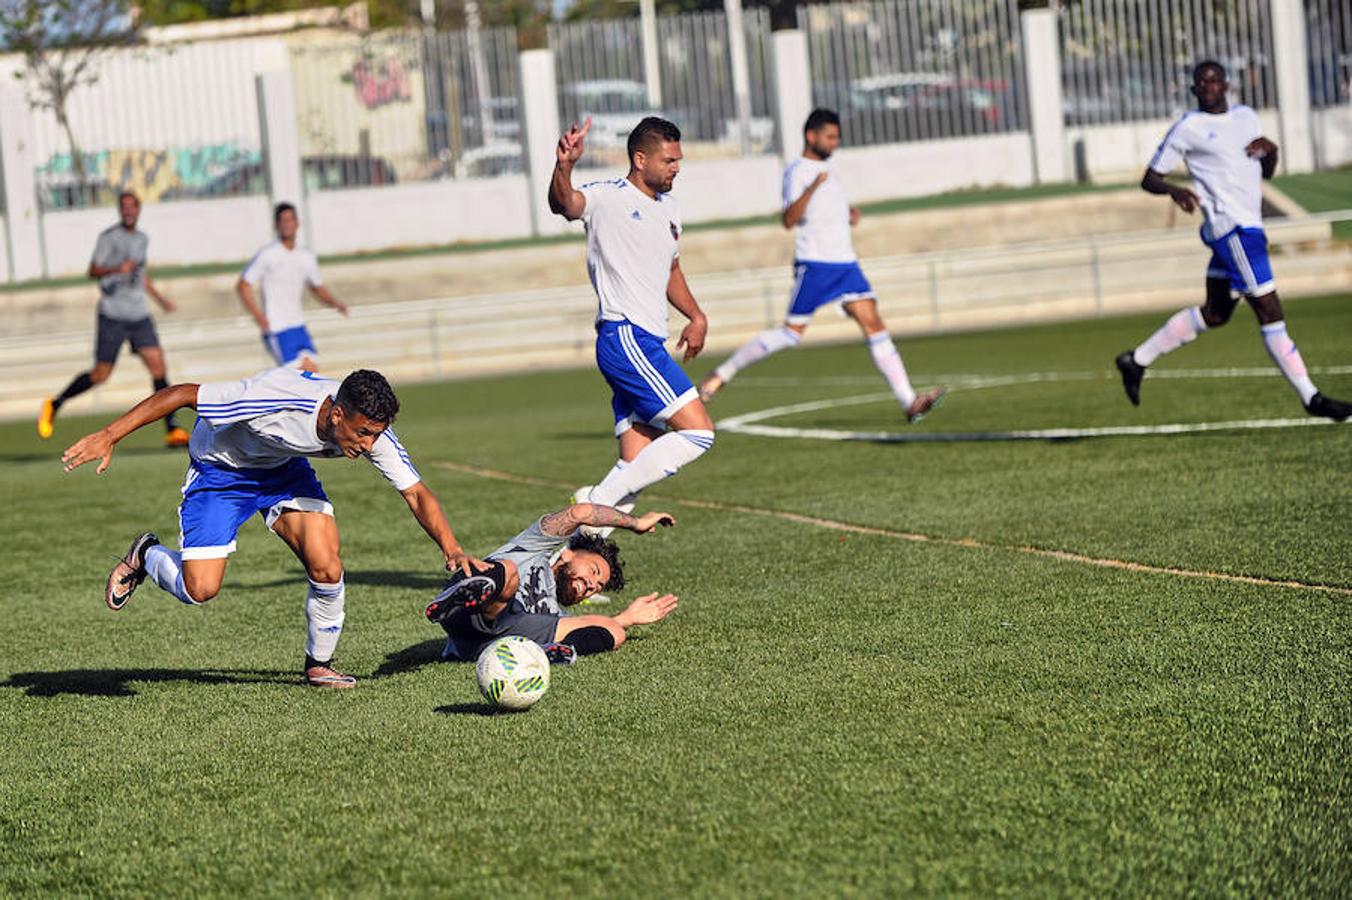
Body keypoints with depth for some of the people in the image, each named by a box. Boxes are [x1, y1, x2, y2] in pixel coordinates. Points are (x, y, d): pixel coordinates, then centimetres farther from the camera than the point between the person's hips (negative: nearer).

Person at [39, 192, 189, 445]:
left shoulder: (142, 238, 15)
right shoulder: (108, 237, -5)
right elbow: (93, 271, -9)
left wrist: (160, 298, 30)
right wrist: (117, 269, -26)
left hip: (139, 315, 5)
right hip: (112, 316, -5)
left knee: (158, 365, -9)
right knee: (101, 374, -3)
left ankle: (172, 430, -10)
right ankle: (55, 404, 19)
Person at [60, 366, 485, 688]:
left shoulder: (370, 429, -25)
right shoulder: (276, 397, -41)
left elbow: (416, 493, -16)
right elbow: (183, 394, -32)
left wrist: (451, 549, -32)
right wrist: (108, 437, -31)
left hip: (286, 468, 4)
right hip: (220, 467, -4)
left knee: (327, 568, -17)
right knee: (200, 589, -13)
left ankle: (319, 664, 9)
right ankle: (145, 556, 21)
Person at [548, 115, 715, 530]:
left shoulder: (668, 208, 19)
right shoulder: (607, 198, -7)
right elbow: (564, 203, -29)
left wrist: (696, 316, 19)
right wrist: (564, 166, -50)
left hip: (648, 346, 9)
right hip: (624, 337, -9)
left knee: (634, 469, 5)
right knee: (698, 431, -17)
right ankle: (597, 501, -13)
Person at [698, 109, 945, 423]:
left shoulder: (824, 170, 19)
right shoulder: (798, 171, -8)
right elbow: (789, 220, -21)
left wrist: (850, 215, 15)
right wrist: (812, 188, -33)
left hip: (845, 263, 7)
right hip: (814, 264, -7)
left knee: (873, 323, -5)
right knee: (791, 333, -5)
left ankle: (908, 401, -12)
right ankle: (723, 373, 10)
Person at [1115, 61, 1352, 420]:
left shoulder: (1247, 117, 15)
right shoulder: (1188, 128, -4)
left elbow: (1266, 173, 21)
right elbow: (1149, 179, -1)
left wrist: (1271, 151, -1)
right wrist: (1174, 190, -23)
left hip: (1248, 226, 8)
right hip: (1231, 226, -8)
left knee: (1214, 314, 15)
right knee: (1269, 311, -10)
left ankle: (1137, 360, 25)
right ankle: (1311, 398, -8)